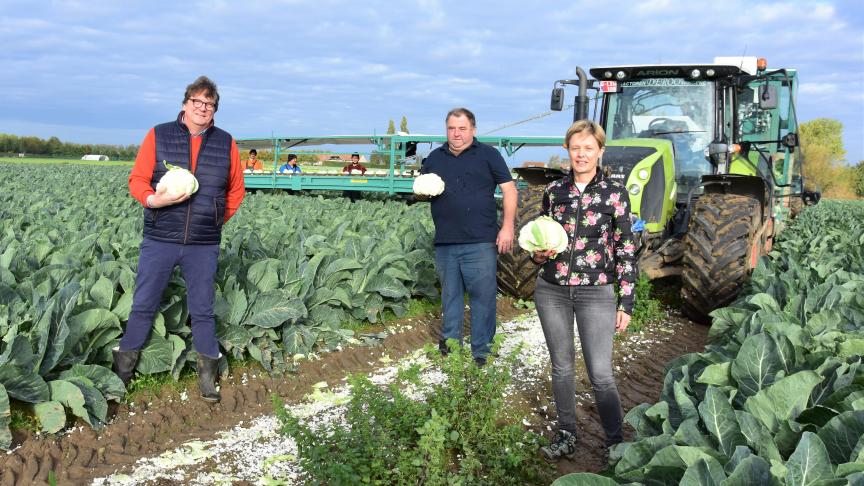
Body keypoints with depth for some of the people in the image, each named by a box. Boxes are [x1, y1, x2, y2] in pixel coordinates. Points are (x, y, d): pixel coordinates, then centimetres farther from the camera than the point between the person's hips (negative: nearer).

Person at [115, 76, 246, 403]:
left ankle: (208, 376, 20)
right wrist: (153, 200, -19)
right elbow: (137, 180, 0)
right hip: (159, 240, -1)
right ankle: (122, 371, 20)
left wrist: (218, 220, 10)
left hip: (204, 245, 1)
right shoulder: (158, 136, 1)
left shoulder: (226, 143, 6)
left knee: (202, 311, 9)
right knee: (143, 306, 7)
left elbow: (236, 190, 16)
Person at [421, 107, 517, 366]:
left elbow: (509, 189, 1)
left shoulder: (488, 155, 3)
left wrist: (507, 227, -8)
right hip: (445, 242, 4)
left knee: (483, 295, -1)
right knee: (450, 295, 13)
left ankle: (480, 352, 8)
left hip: (481, 242, -4)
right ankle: (449, 343, 25)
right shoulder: (435, 157, 15)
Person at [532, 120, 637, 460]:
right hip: (552, 291, 4)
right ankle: (566, 435, 28)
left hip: (596, 293, -3)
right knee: (561, 366, 13)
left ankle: (615, 442, 14)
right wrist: (538, 254, -6)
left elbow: (626, 251, -3)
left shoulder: (615, 194, -5)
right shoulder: (554, 191, 5)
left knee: (600, 375, -4)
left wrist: (626, 303, -5)